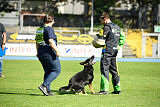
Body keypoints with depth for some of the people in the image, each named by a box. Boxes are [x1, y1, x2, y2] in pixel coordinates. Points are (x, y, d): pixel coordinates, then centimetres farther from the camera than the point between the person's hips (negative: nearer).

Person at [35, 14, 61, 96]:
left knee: (47, 72, 14)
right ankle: (44, 85, -13)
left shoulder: (39, 29, 13)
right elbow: (51, 41, -22)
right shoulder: (49, 29, -12)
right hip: (49, 52, -9)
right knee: (57, 70, -2)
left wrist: (38, 52, 26)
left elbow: (37, 42, 19)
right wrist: (57, 51, -20)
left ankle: (47, 90, 11)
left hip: (41, 53, 9)